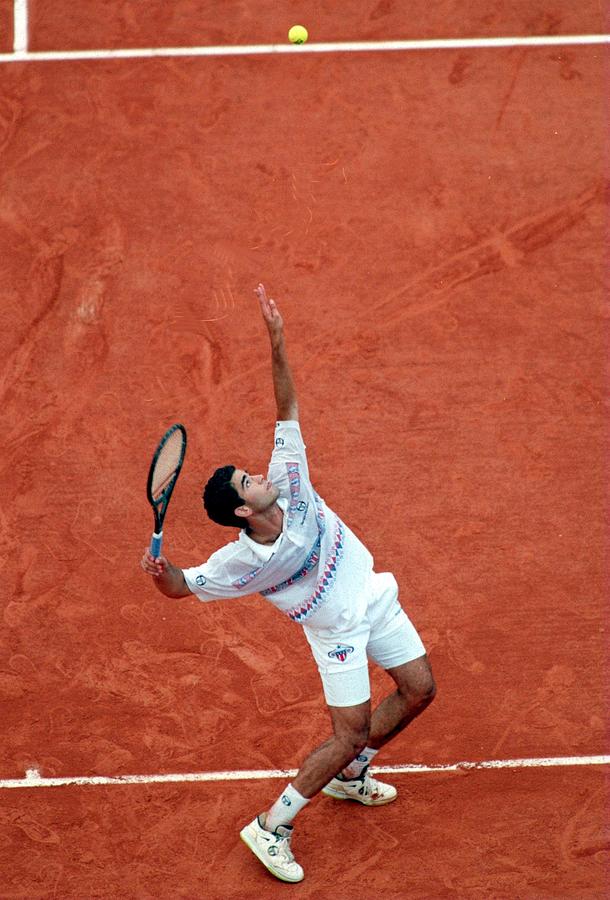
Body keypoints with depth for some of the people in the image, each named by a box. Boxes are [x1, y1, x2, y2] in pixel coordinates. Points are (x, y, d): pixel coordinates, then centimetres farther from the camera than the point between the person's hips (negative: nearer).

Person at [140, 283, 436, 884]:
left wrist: (277, 345, -26)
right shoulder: (242, 562, -25)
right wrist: (158, 571, -39)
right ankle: (270, 828, 3)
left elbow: (287, 410, -14)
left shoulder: (289, 484, -17)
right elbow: (181, 586, -15)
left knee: (419, 690, 12)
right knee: (352, 733, -9)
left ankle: (347, 775, 33)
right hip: (337, 629, -6)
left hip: (373, 594, 6)